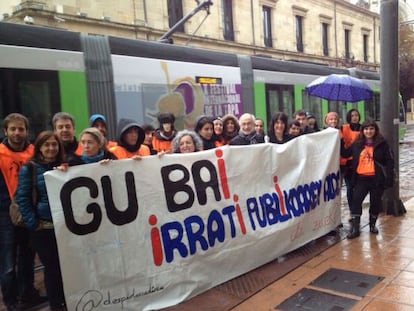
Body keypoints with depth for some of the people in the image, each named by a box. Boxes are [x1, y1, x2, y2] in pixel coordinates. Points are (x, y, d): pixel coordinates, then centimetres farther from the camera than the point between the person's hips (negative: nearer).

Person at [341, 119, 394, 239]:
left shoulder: (382, 143, -3)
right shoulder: (357, 143, 5)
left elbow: (390, 161, -4)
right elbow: (345, 153, 15)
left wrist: (389, 178, -12)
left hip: (377, 179, -2)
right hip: (361, 178, 2)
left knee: (375, 202, 10)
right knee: (356, 200, -8)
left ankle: (372, 225, 31)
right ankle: (355, 228, -2)